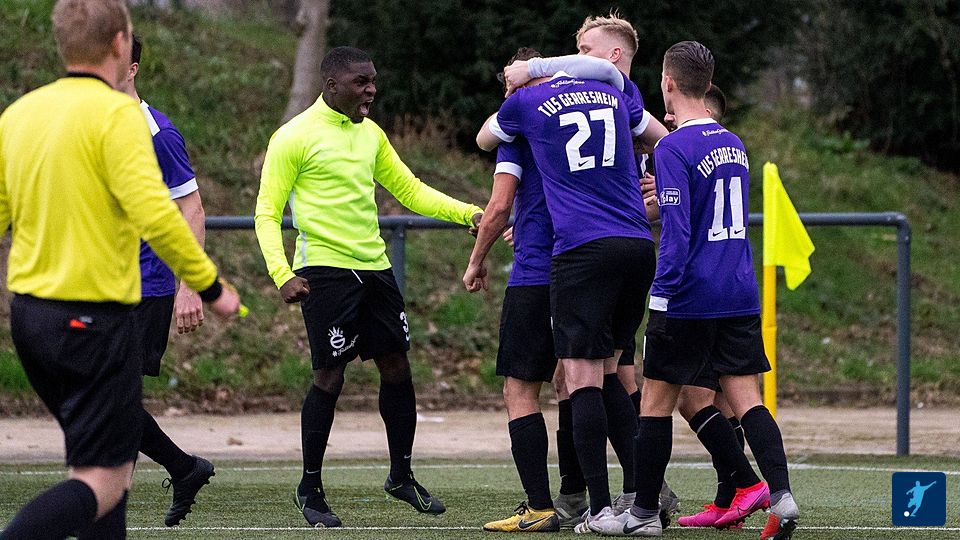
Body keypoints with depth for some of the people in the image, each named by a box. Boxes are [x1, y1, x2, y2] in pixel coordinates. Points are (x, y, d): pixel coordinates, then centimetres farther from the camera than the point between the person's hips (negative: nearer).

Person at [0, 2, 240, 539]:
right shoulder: (116, 113, -14)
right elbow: (155, 214, -22)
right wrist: (211, 286, -12)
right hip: (94, 317, -8)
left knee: (112, 458, 21)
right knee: (103, 481, -5)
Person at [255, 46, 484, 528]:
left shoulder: (370, 134, 13)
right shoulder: (295, 137, -7)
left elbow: (408, 189, 21)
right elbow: (267, 212, -6)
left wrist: (467, 213, 8)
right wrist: (282, 274, -19)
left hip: (374, 267, 7)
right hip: (324, 270, -7)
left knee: (396, 367, 7)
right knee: (329, 376, -6)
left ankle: (401, 476, 22)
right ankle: (310, 489, 6)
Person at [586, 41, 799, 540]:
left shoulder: (673, 149, -12)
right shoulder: (733, 144, 12)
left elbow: (676, 232, -18)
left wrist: (663, 294, -16)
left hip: (689, 295, -6)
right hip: (740, 294, 7)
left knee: (656, 400, 5)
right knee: (746, 399, 3)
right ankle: (780, 494, -14)